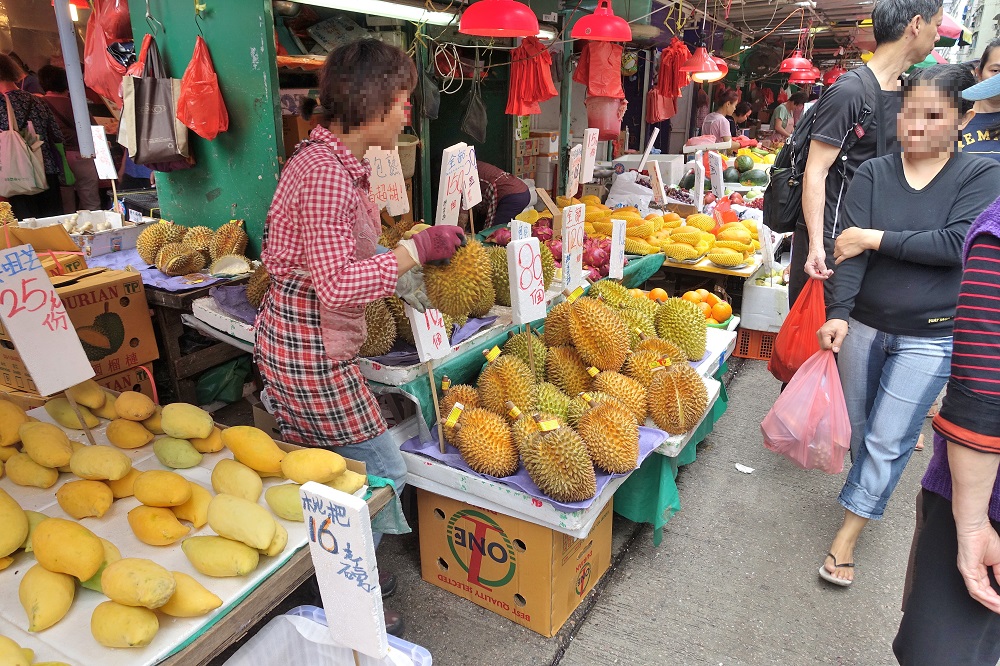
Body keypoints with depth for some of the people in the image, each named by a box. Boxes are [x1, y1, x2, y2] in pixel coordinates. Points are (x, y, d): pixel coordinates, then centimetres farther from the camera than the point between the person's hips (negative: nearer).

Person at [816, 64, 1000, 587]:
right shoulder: (872, 175, -2)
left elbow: (957, 245, -20)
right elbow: (850, 248, -14)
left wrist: (876, 239, -17)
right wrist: (838, 313, -25)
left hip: (929, 338, -2)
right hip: (862, 325, 2)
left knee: (888, 440, -1)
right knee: (858, 428, 16)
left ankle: (846, 538, 12)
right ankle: (870, 492, 42)